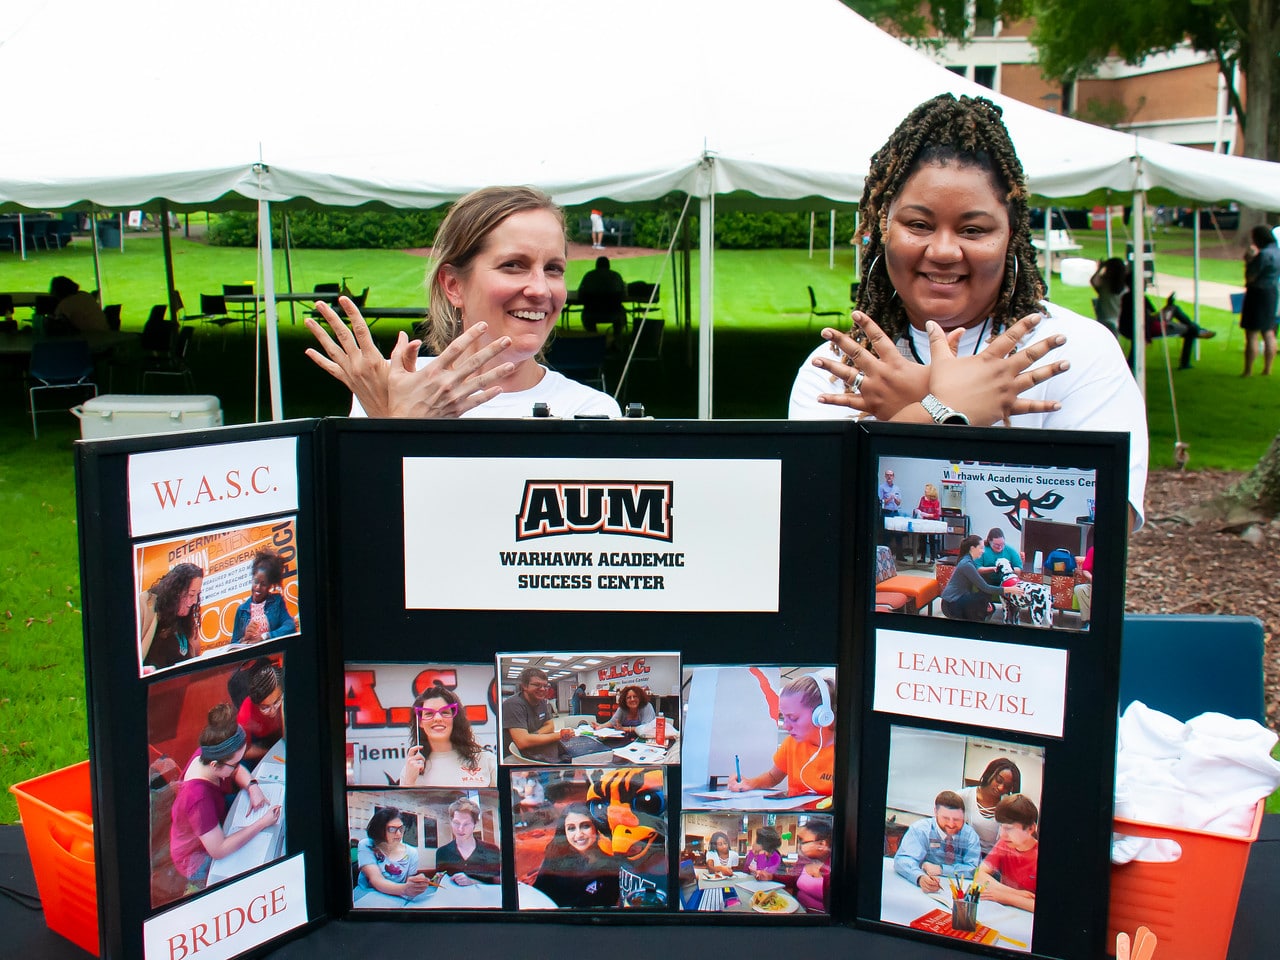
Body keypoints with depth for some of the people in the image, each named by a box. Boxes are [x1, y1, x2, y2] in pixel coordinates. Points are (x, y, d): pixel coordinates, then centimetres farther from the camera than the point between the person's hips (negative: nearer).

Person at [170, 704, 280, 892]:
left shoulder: (204, 755, -20)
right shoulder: (198, 798, -43)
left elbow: (238, 771, 3)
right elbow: (218, 850, -37)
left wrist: (252, 786, -18)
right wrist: (261, 824, -34)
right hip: (196, 859, -8)